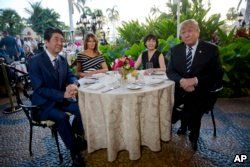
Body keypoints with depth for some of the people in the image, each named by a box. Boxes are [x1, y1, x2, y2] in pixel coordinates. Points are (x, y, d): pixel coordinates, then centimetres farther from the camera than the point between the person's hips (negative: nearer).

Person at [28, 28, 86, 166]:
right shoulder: (35, 60, -15)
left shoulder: (62, 59, 4)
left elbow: (71, 76, 6)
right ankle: (75, 152, -10)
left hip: (61, 99, 6)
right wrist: (63, 94, -30)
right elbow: (39, 88, -20)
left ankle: (77, 137, 12)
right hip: (44, 102, -5)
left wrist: (73, 84, -20)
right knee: (62, 117, -31)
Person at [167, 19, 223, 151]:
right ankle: (184, 125, 14)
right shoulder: (175, 50, 7)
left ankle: (193, 137, 6)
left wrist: (195, 80, -22)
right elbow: (170, 71, 3)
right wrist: (182, 81, -18)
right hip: (179, 90, 3)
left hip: (200, 91, -3)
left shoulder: (211, 49, -2)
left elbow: (217, 74, -6)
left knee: (194, 106, -29)